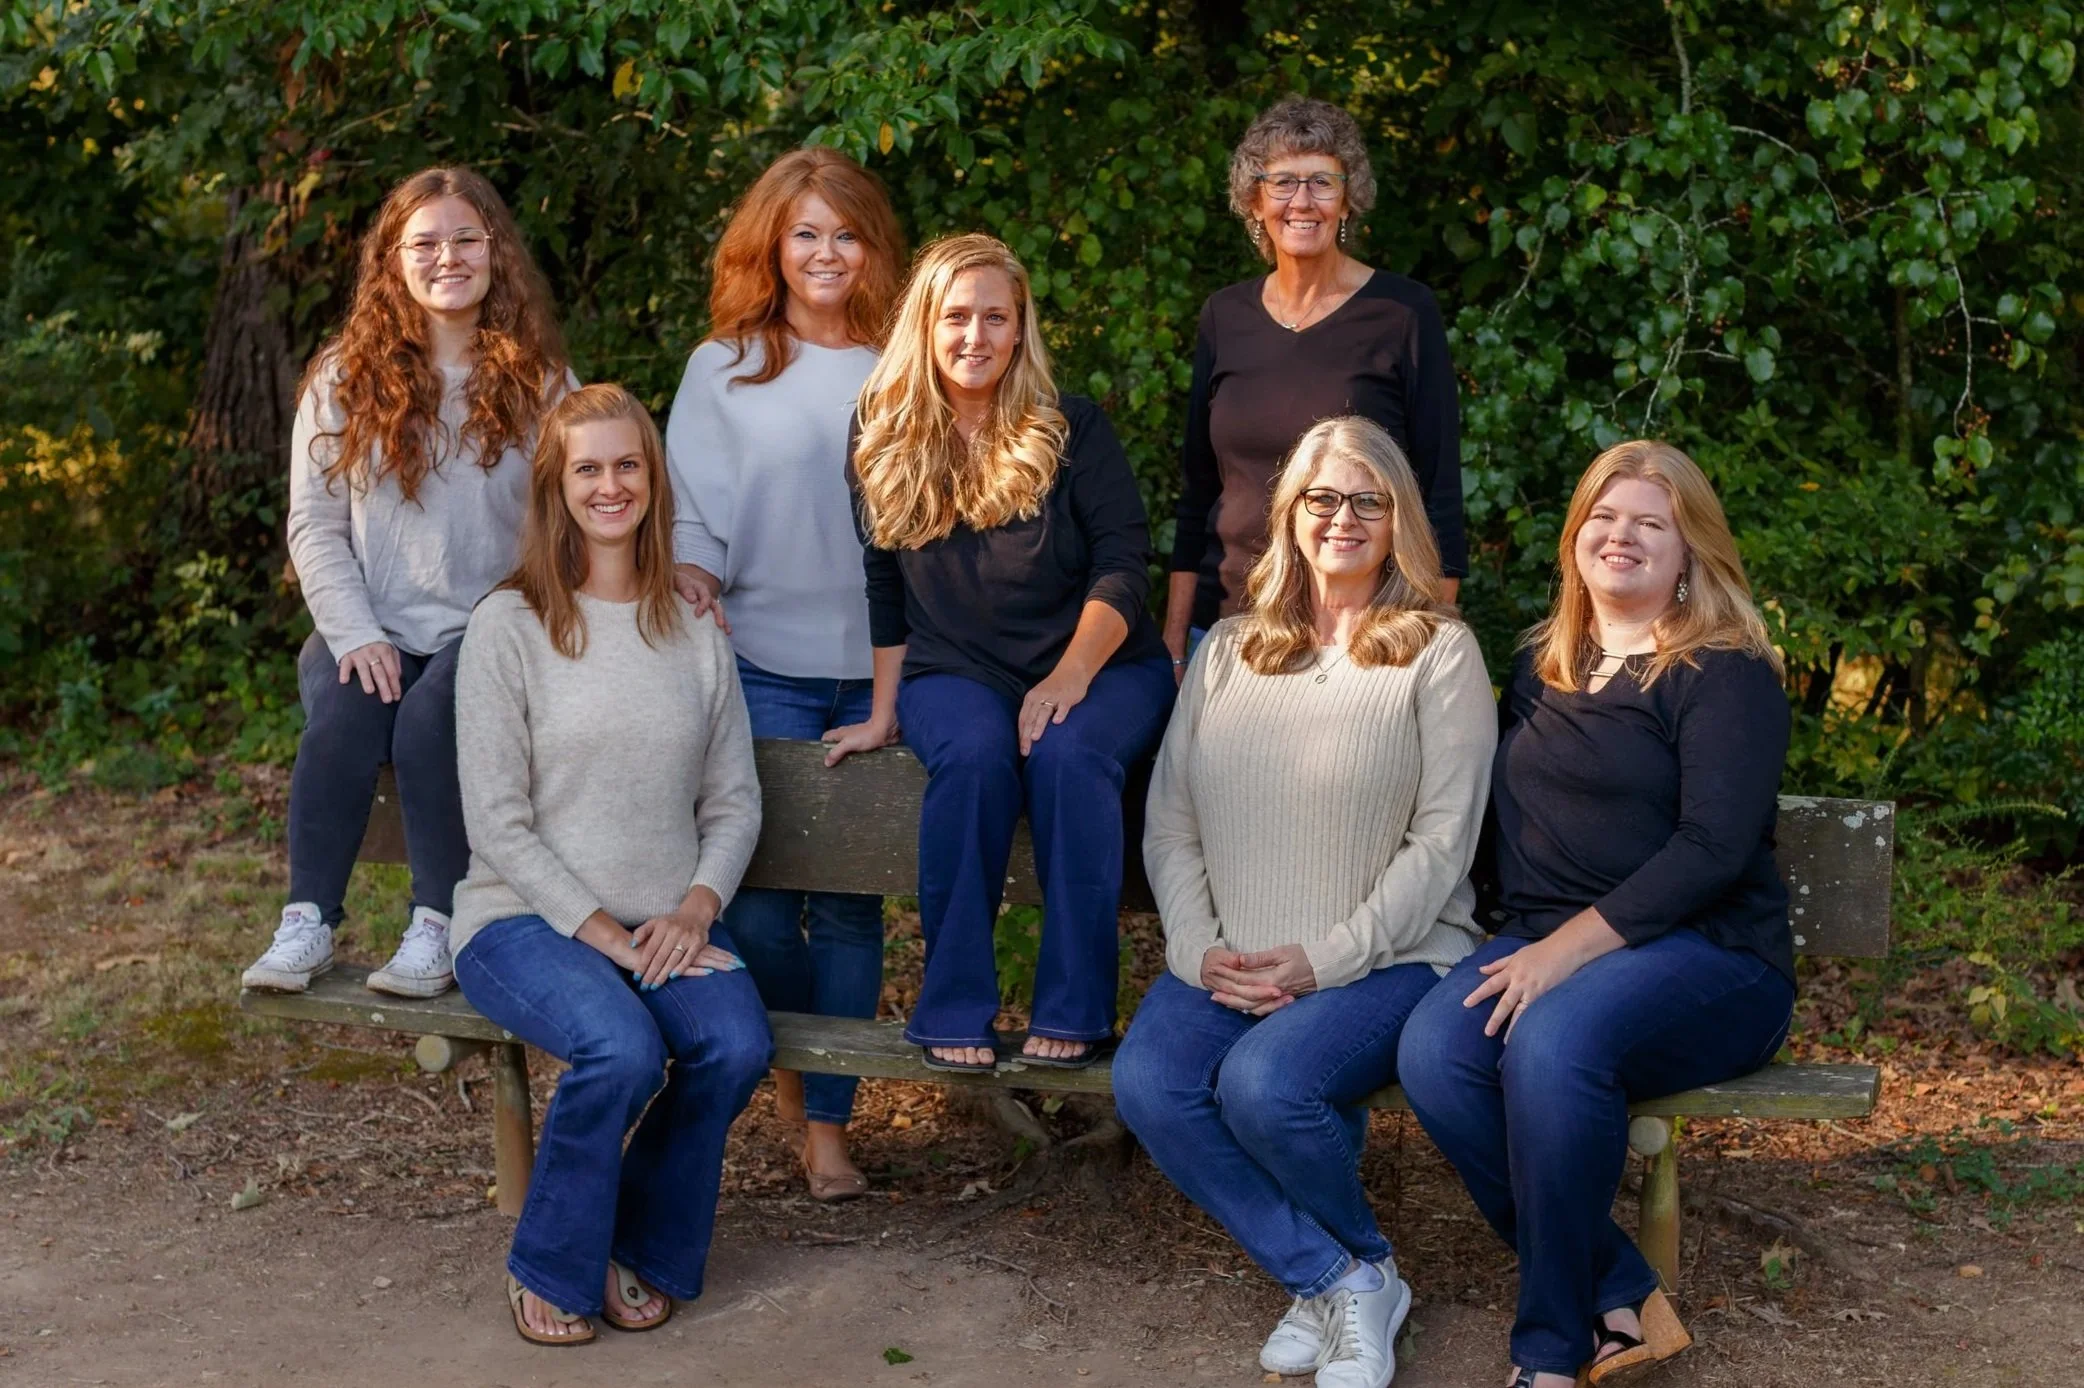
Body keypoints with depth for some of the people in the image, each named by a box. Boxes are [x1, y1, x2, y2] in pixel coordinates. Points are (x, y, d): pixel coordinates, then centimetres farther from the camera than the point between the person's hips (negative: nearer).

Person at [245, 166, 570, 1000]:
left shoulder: (539, 383, 5)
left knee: (431, 718, -31)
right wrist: (354, 633, -11)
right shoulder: (346, 380, 7)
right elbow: (314, 525, 3)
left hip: (487, 630, -1)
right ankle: (308, 923, -22)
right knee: (342, 717, -29)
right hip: (369, 632, 1)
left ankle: (437, 930, -23)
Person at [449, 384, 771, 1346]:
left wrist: (694, 908, -9)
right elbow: (496, 821, -7)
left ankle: (645, 1252, 0)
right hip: (526, 917, -3)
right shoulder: (509, 624, -3)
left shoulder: (694, 627, 10)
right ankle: (551, 1270, -5)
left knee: (738, 1045, -26)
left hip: (667, 923, 4)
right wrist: (605, 934, -14)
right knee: (624, 1050, -32)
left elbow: (734, 801, 10)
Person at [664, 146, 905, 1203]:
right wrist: (693, 581, -14)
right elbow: (692, 516, 8)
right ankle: (786, 1072, 17)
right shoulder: (722, 370, 10)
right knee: (757, 895, -7)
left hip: (877, 669, 1)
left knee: (850, 895, 0)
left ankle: (829, 1120, 9)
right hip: (762, 665, 0)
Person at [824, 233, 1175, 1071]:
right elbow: (883, 590, 13)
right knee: (974, 753, -33)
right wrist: (883, 715, 10)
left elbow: (1123, 569, -6)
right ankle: (954, 1012, -26)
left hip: (1098, 667, -1)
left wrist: (1069, 677, -19)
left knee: (1068, 752, -34)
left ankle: (1074, 1012, -26)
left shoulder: (1073, 431, 0)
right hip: (954, 674, 1)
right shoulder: (888, 445, 7)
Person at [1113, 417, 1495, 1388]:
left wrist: (1324, 960, -14)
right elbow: (1169, 825, 10)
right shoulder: (1228, 653, 15)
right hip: (1229, 966, 4)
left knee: (1263, 1084, -31)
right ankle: (1336, 1281, -7)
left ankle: (1359, 1266, 2)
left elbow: (1443, 839, -6)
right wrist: (1199, 951, -7)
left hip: (1387, 956, -4)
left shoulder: (1439, 653, 2)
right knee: (1147, 1086, -24)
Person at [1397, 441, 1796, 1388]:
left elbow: (1714, 847, -13)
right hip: (1544, 948, 6)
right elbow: (1501, 813, 22)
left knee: (1551, 1041, -37)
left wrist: (1567, 948, -20)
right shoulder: (1540, 666, 19)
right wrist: (1517, 945, 3)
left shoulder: (1726, 673, -2)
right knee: (1432, 1051, -27)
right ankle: (1622, 1302, -17)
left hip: (1704, 954, -5)